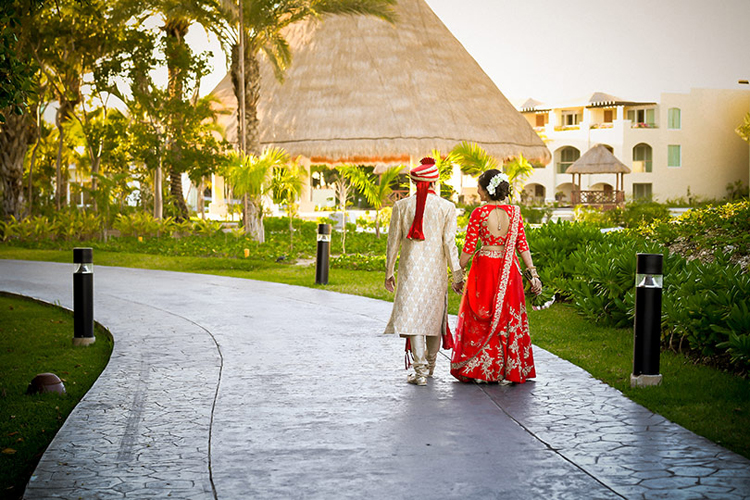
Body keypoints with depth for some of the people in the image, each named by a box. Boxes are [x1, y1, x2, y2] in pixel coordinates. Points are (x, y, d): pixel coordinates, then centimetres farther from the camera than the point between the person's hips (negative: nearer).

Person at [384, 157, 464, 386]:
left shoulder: (401, 206, -1)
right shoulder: (447, 207, -4)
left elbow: (393, 242, 2)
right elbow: (449, 243, -5)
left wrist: (389, 272, 13)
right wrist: (457, 275, 1)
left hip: (410, 269, -1)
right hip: (436, 270, 1)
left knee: (412, 315, -2)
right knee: (434, 315, 15)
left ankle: (420, 370, -12)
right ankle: (430, 366, 28)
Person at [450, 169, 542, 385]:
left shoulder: (479, 213, -9)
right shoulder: (514, 212, 0)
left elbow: (469, 248, -7)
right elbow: (522, 245, -1)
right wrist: (532, 273, 2)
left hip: (484, 267, -3)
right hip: (509, 270, 3)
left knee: (481, 320, 7)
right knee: (509, 317, 10)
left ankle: (480, 370, 10)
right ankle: (510, 371, 13)